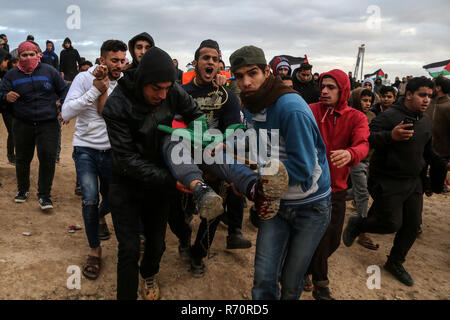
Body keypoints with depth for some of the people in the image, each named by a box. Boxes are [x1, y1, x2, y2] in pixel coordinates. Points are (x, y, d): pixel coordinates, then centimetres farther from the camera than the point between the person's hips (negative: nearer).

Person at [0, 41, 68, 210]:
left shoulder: (49, 71, 3)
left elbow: (63, 91, 9)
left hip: (48, 123, -2)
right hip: (22, 124, 2)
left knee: (48, 157, -9)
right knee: (22, 158, 11)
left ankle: (44, 195, 3)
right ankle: (23, 189, 33)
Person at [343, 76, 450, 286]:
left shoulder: (426, 121, 12)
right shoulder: (390, 116, -15)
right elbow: (368, 138, -27)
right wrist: (390, 136, -43)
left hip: (413, 182, 8)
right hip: (388, 181, -8)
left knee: (413, 225, 10)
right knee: (392, 224, -6)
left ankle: (395, 263, 30)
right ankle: (356, 224, 23)